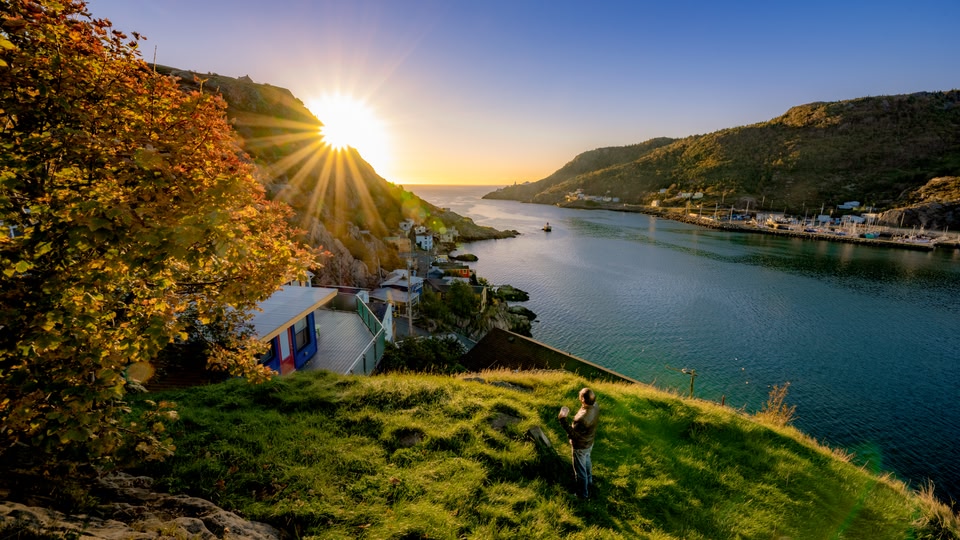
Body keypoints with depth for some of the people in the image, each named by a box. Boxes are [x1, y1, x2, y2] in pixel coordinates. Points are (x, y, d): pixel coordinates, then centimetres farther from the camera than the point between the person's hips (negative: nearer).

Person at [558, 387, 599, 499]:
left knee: (580, 469, 17)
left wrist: (563, 419, -31)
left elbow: (572, 434, -31)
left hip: (580, 446, -8)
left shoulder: (582, 419, -44)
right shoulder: (595, 406, -19)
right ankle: (589, 482, 58)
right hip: (589, 442, 8)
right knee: (587, 462, 33)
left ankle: (583, 494, 38)